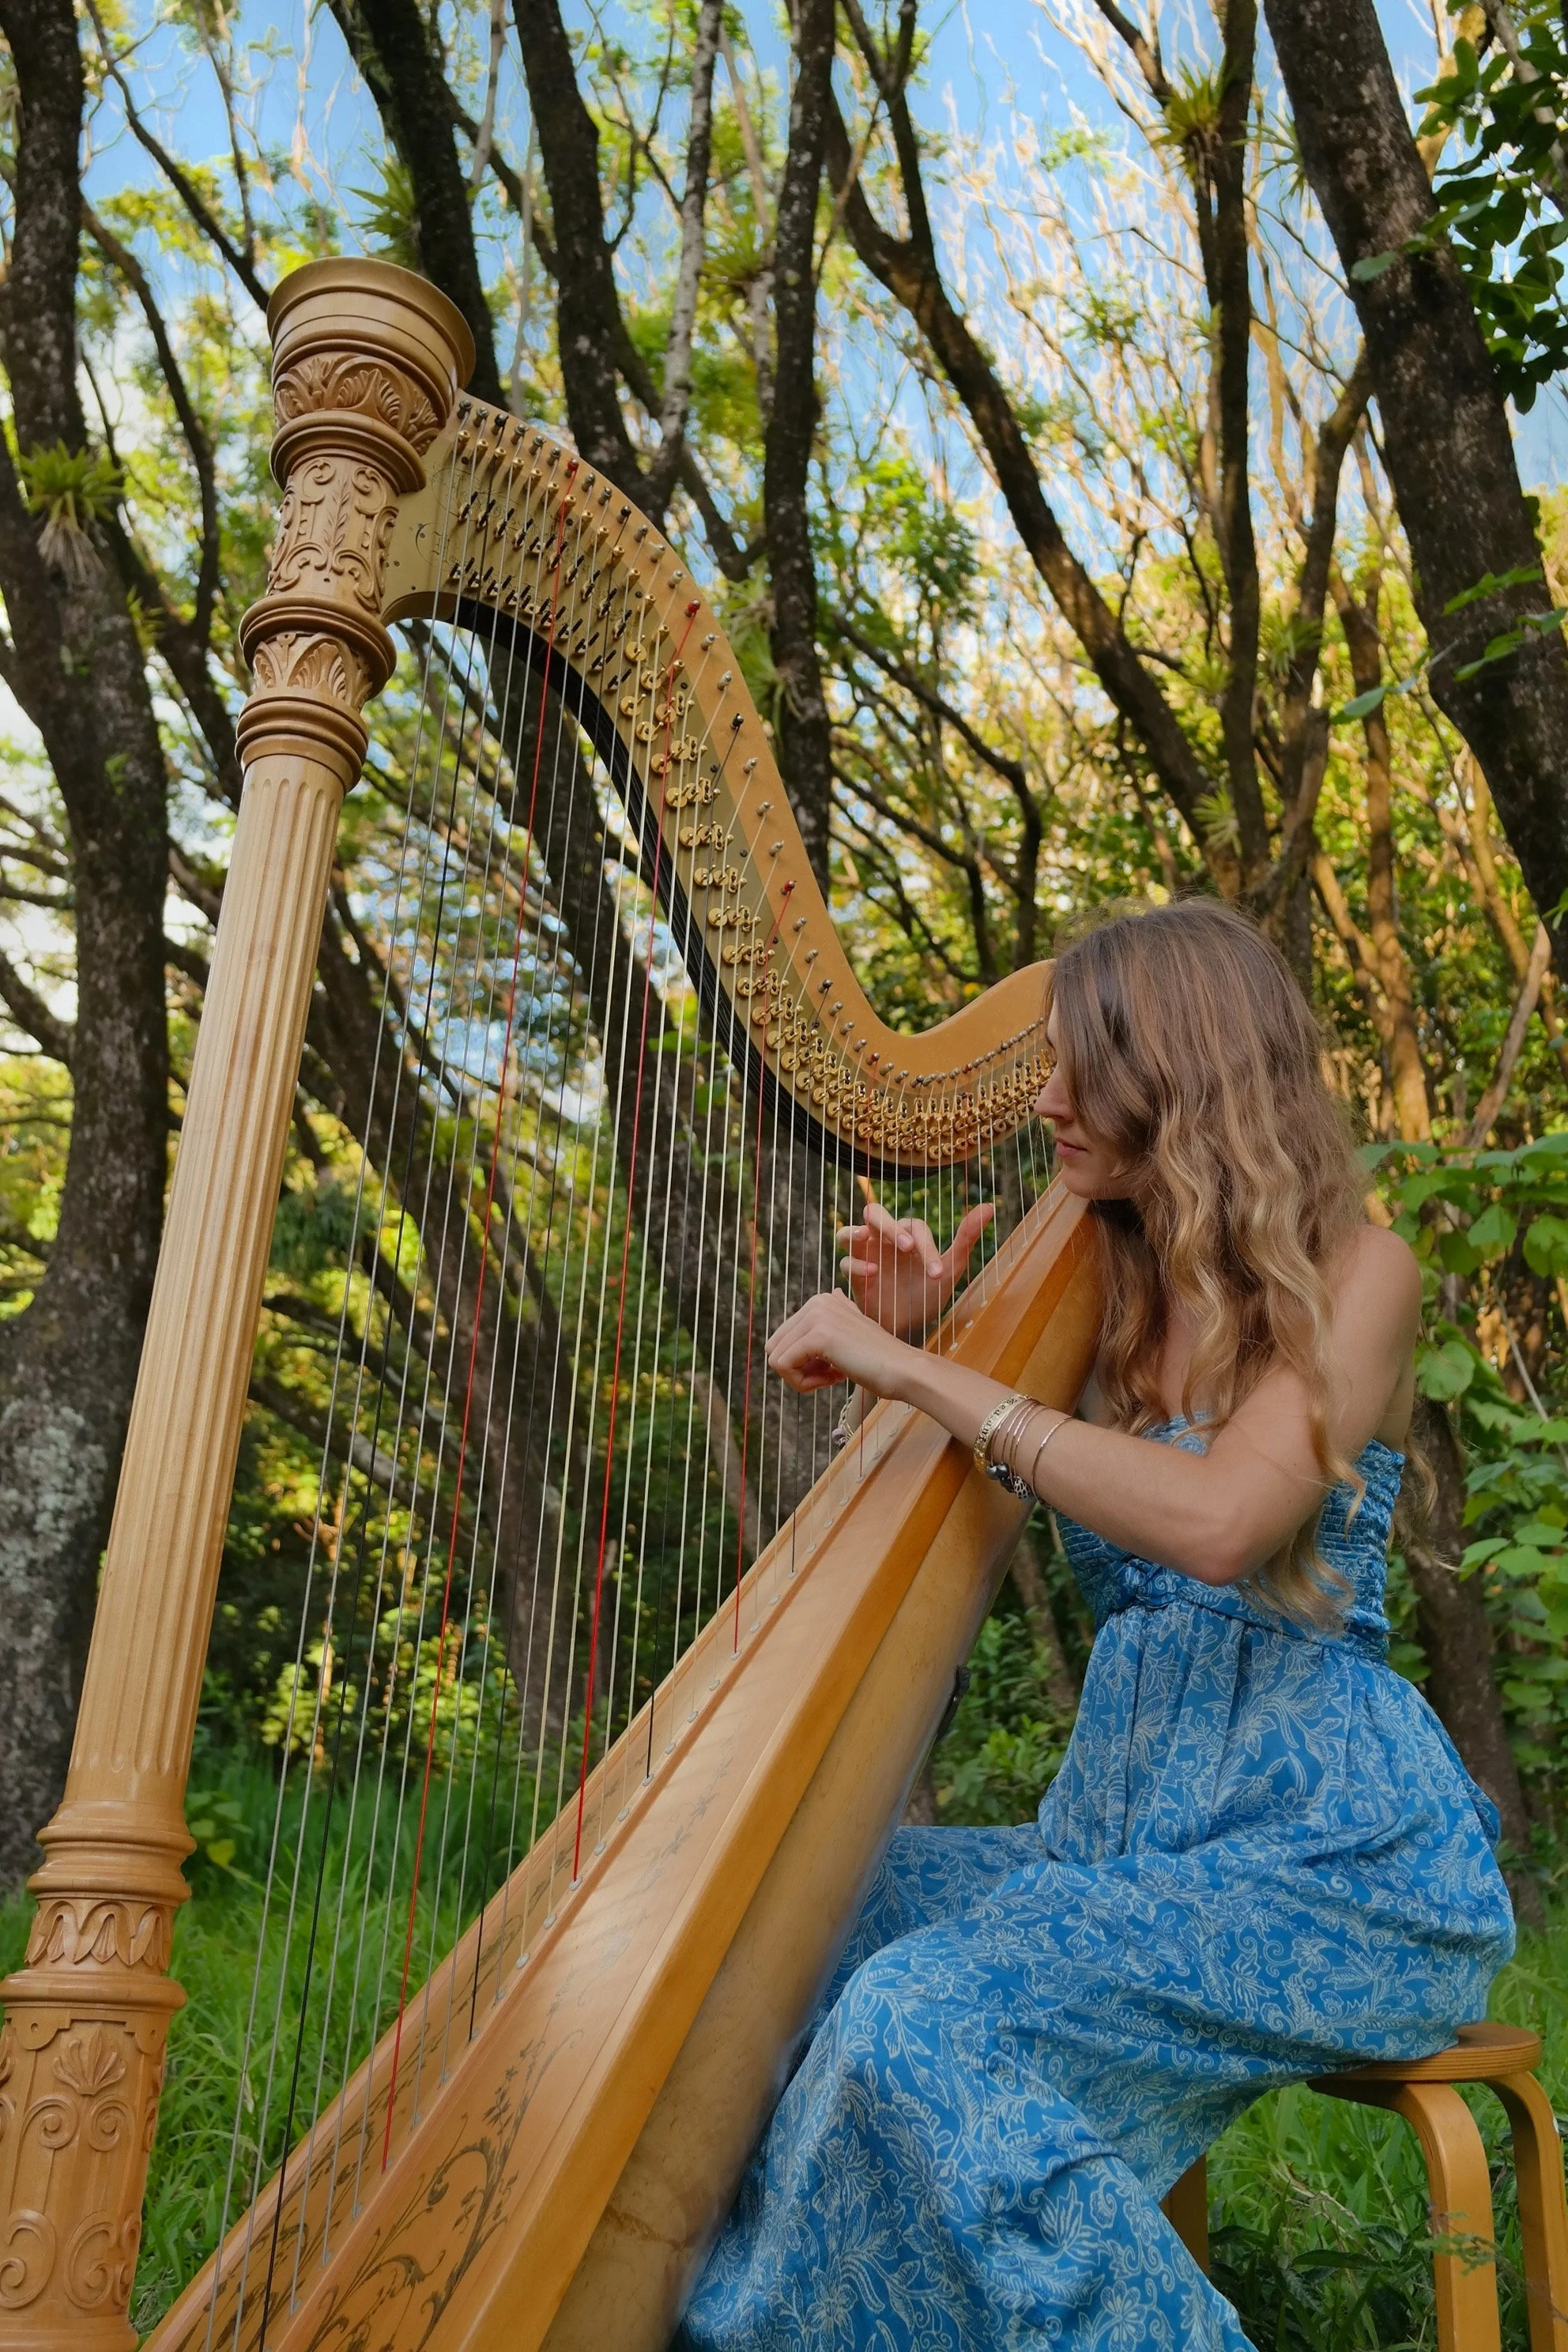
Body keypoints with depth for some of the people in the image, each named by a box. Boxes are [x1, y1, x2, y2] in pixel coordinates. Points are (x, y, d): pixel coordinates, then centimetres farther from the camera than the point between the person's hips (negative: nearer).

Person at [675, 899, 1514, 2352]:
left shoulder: (1350, 1275, -7)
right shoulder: (1101, 1291, 11)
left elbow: (1217, 1521, -25)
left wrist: (924, 1378, -23)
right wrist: (903, 1348, -4)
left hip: (1326, 1840, -6)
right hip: (1127, 1825, 7)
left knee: (924, 2018, -25)